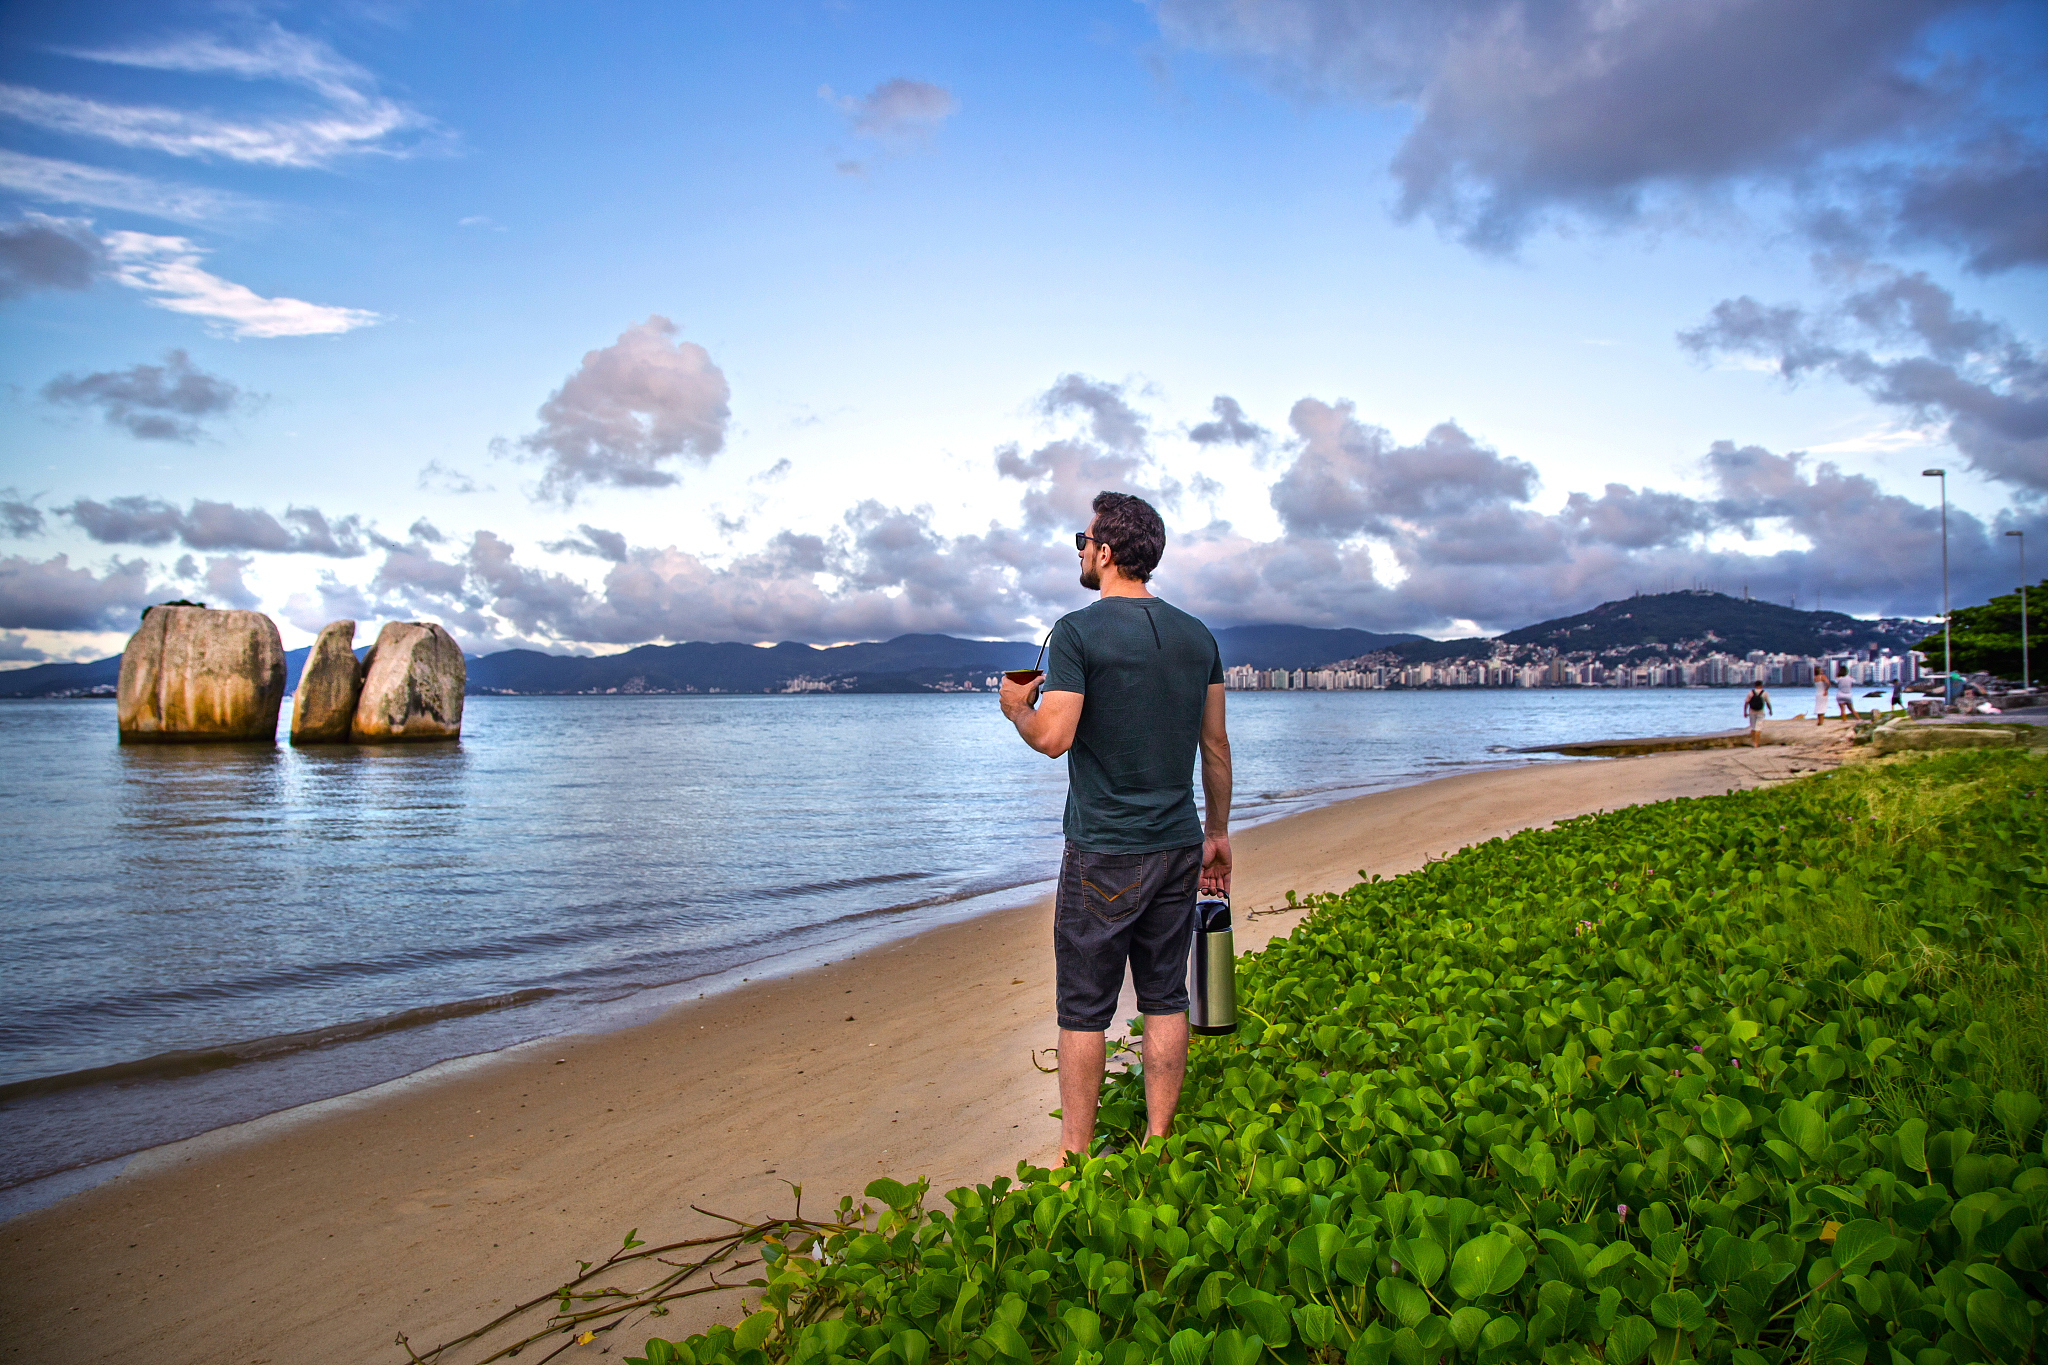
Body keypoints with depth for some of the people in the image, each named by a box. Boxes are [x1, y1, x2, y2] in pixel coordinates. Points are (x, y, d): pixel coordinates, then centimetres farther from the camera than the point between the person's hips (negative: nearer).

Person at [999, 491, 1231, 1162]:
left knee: (1085, 1008, 3)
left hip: (1103, 854, -6)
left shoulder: (1078, 632, -11)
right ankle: (1157, 1146, 19)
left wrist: (1017, 706, 4)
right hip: (1178, 847, 6)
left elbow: (1053, 737, -17)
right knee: (1165, 998, 12)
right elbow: (1216, 746, 11)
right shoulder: (1197, 635, 8)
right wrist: (1217, 834, 19)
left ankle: (1074, 1158, 12)